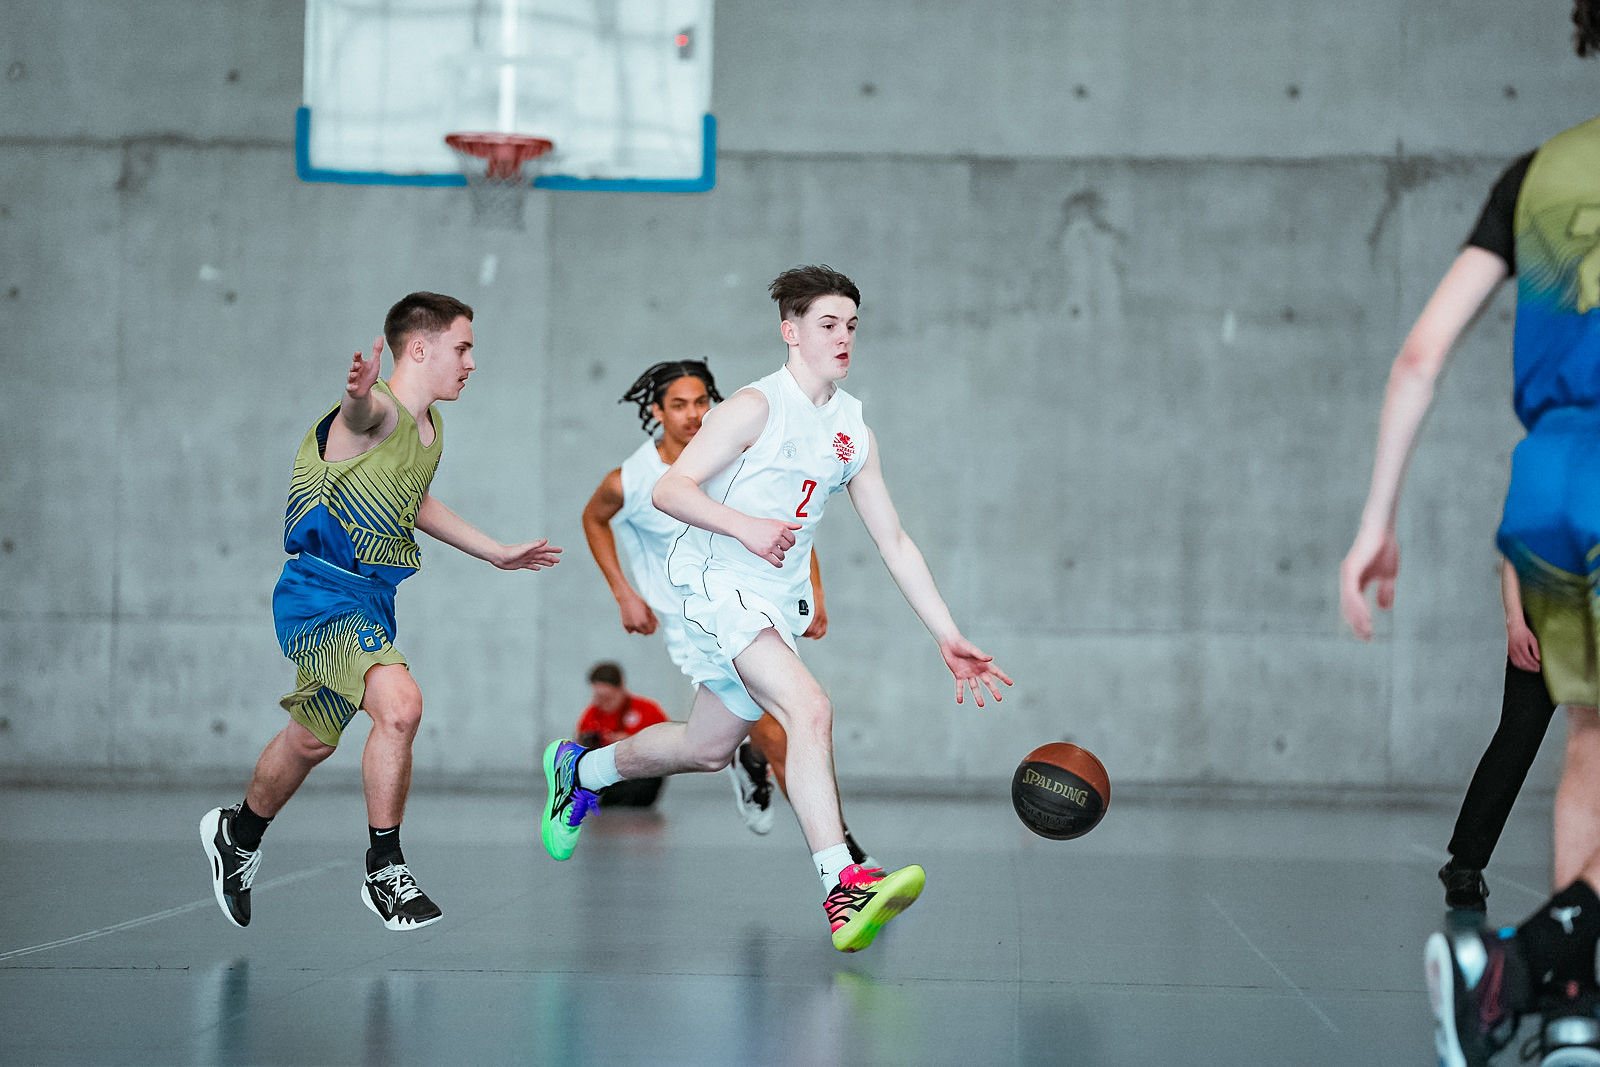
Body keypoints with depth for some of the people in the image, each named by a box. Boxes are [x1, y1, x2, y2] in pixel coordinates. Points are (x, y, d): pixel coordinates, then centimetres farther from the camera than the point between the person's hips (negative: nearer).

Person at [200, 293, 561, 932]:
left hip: (371, 601, 9)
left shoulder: (430, 426, 11)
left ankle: (237, 834, 46)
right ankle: (385, 872, -14)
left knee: (312, 741, 21)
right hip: (320, 596, -9)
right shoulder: (378, 411, -18)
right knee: (399, 704, -27)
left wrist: (494, 552, 35)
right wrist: (359, 393, -69)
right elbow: (361, 410, -44)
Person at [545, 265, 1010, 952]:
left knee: (708, 747, 17)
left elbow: (894, 542, 11)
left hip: (775, 603, 8)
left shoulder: (854, 431, 9)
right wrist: (746, 526, -33)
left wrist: (950, 639, 5)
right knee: (810, 709, -27)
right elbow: (670, 490, -16)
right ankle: (841, 885, -32)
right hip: (715, 580, -8)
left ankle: (580, 769, 42)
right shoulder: (756, 406, -12)